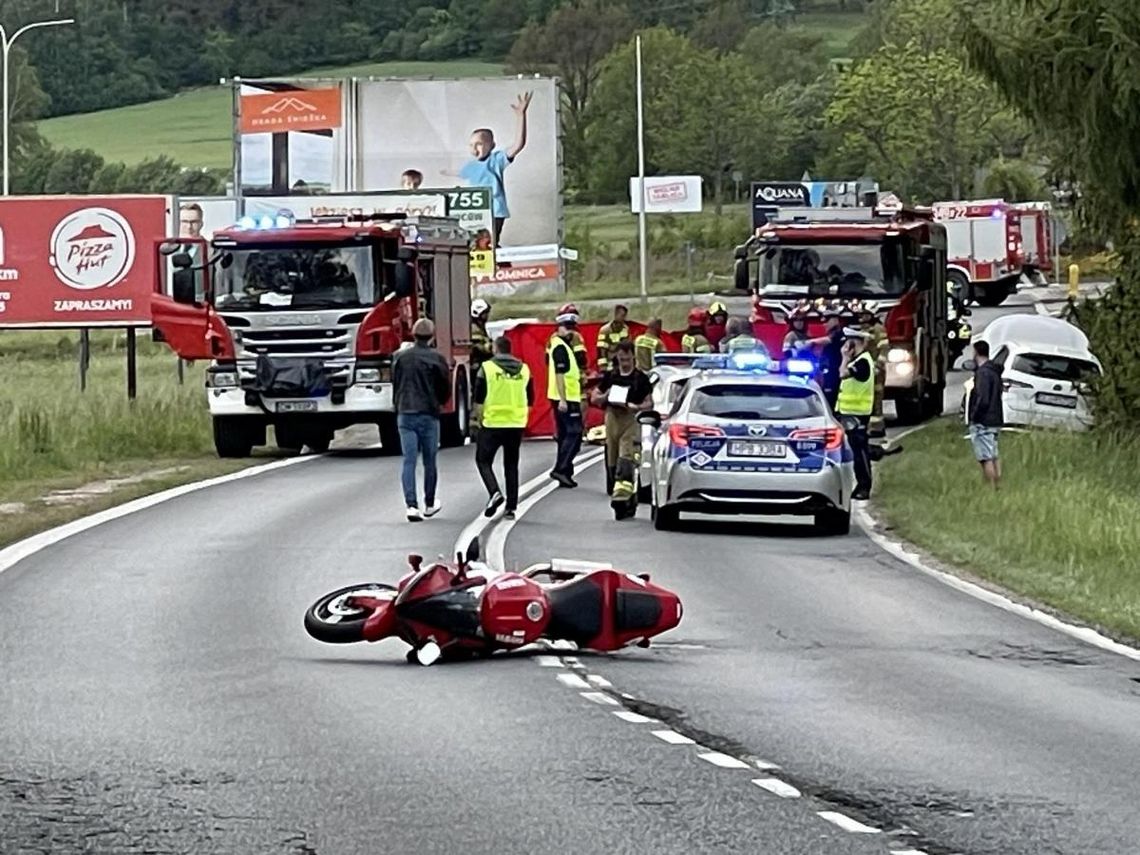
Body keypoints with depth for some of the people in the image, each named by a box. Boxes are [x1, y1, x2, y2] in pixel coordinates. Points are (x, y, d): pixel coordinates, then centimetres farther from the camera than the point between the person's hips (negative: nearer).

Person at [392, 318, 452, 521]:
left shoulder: (401, 357, 2)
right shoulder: (436, 358, -6)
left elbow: (395, 385, 9)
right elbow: (446, 389, 0)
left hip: (405, 414, 2)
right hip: (429, 415, -2)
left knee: (409, 461, -1)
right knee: (430, 462, 12)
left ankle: (411, 505, -13)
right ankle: (429, 504, 24)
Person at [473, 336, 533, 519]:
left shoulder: (487, 368, -6)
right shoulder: (524, 369, 7)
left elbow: (478, 399, -6)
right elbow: (530, 401, 11)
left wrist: (479, 420, 5)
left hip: (492, 423, -4)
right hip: (516, 425, 4)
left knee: (483, 460, 9)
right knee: (511, 465, 13)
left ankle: (494, 492, -14)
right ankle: (511, 507, 11)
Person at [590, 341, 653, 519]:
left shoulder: (641, 378, 2)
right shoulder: (610, 376, 11)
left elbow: (649, 402, 3)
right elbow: (595, 398, 16)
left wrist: (636, 407, -16)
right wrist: (605, 396, -6)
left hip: (631, 420, -4)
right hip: (612, 418, 5)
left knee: (626, 459, -18)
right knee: (613, 462, 7)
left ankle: (620, 496, -25)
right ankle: (630, 497, 17)